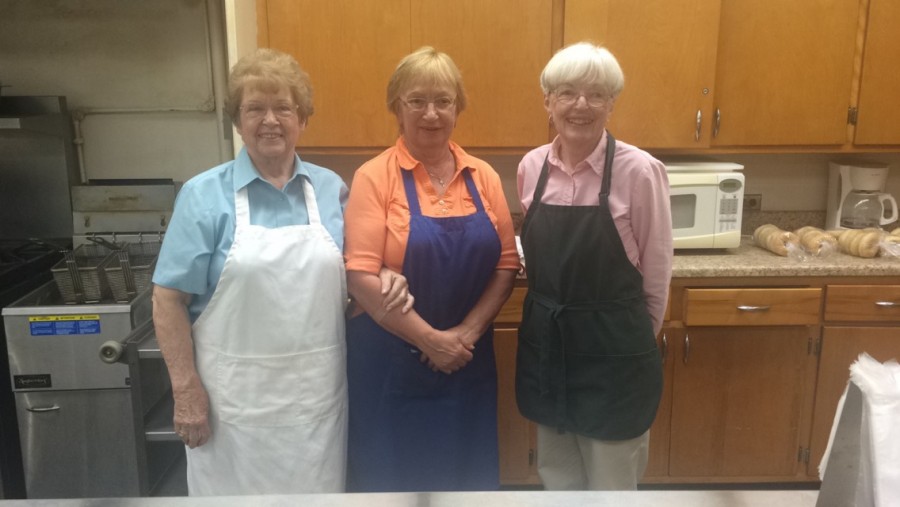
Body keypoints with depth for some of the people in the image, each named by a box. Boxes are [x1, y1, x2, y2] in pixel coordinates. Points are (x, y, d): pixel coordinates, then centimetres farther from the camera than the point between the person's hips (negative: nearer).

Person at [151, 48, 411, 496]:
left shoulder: (331, 189, 4)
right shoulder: (205, 195, -5)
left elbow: (349, 275, 14)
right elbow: (169, 300, -6)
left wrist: (381, 278, -8)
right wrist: (186, 391, -10)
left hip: (317, 392, 3)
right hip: (236, 396, -2)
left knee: (318, 490, 17)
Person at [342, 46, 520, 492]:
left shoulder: (483, 176, 3)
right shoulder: (375, 177, -9)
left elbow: (506, 263, 2)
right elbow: (361, 276, -15)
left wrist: (466, 332, -10)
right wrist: (430, 340, -18)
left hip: (468, 362, 4)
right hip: (391, 364, -3)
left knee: (466, 475, 18)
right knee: (393, 476, 13)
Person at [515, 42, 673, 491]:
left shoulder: (639, 171, -14)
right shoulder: (531, 167, 1)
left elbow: (656, 274, -6)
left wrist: (633, 340, 3)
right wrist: (551, 318, 15)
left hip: (613, 353, -4)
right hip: (545, 345, 5)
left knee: (611, 485, 14)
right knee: (557, 479, 21)